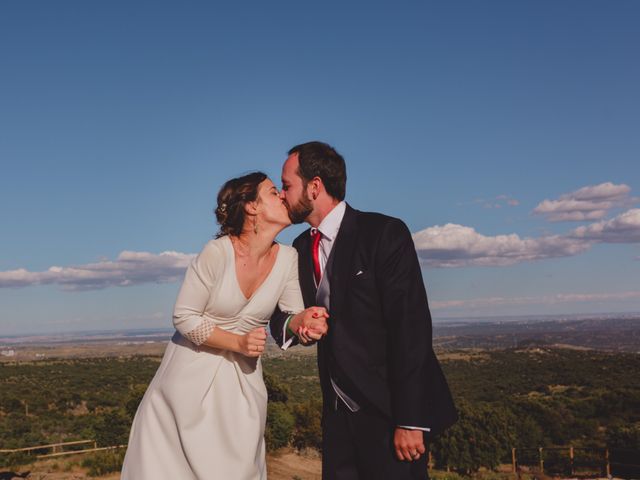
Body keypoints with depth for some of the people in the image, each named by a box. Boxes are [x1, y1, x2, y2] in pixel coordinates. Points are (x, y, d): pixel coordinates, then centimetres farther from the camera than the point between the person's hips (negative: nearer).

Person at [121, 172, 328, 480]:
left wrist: (305, 318, -23)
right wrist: (238, 343, -23)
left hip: (242, 377, 4)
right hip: (194, 373, -3)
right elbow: (184, 318, -15)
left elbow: (292, 315, 0)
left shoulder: (287, 258, -8)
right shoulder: (218, 252, -21)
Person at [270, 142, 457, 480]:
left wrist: (409, 421, -20)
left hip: (389, 410, -6)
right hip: (339, 412, 6)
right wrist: (292, 324, -12)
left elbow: (410, 325, -16)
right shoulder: (300, 249, 9)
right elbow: (280, 316, 13)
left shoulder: (385, 234, -12)